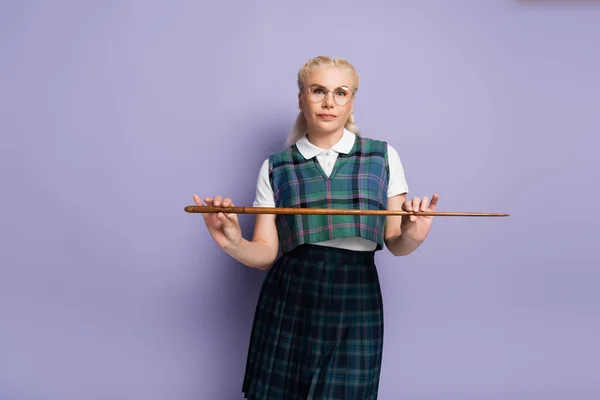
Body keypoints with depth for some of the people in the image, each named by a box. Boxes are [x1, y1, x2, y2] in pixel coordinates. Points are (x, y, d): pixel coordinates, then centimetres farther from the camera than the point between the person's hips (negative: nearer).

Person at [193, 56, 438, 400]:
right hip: (289, 304, 1)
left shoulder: (383, 157, 4)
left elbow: (394, 244, 5)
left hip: (356, 302, 0)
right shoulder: (275, 167, 4)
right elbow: (266, 252, 2)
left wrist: (411, 236, -17)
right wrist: (233, 243, -18)